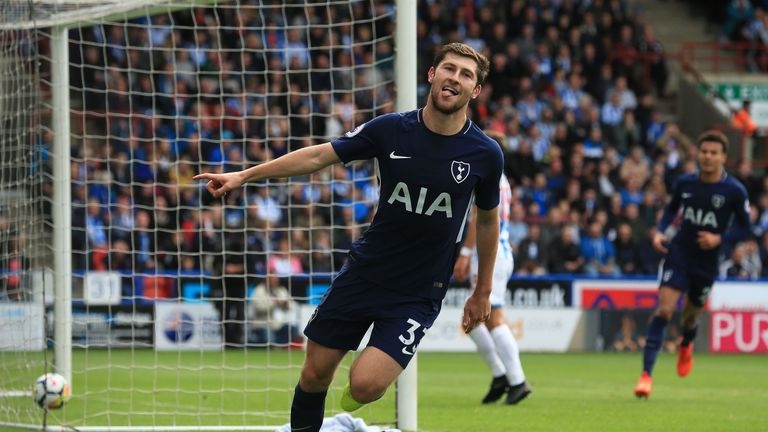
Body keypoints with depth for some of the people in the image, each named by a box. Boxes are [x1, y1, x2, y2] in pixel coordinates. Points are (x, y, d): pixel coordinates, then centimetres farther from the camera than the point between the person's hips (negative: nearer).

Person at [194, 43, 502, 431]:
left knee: (365, 385, -18)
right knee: (314, 374, 5)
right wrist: (244, 175, -2)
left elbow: (487, 221, 8)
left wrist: (482, 293, 13)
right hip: (364, 271, 2)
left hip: (419, 293, -2)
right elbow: (320, 155, 0)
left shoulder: (485, 154, -8)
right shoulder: (390, 130, -6)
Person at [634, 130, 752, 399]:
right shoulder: (685, 183, 0)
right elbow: (672, 209, 17)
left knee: (691, 316, 15)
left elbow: (745, 229, -2)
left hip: (707, 263, 0)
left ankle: (686, 347, 54)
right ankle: (646, 374, -18)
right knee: (664, 309, -16)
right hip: (678, 253, 0)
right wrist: (660, 232, 0)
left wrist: (719, 239, -18)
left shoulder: (734, 191, -9)